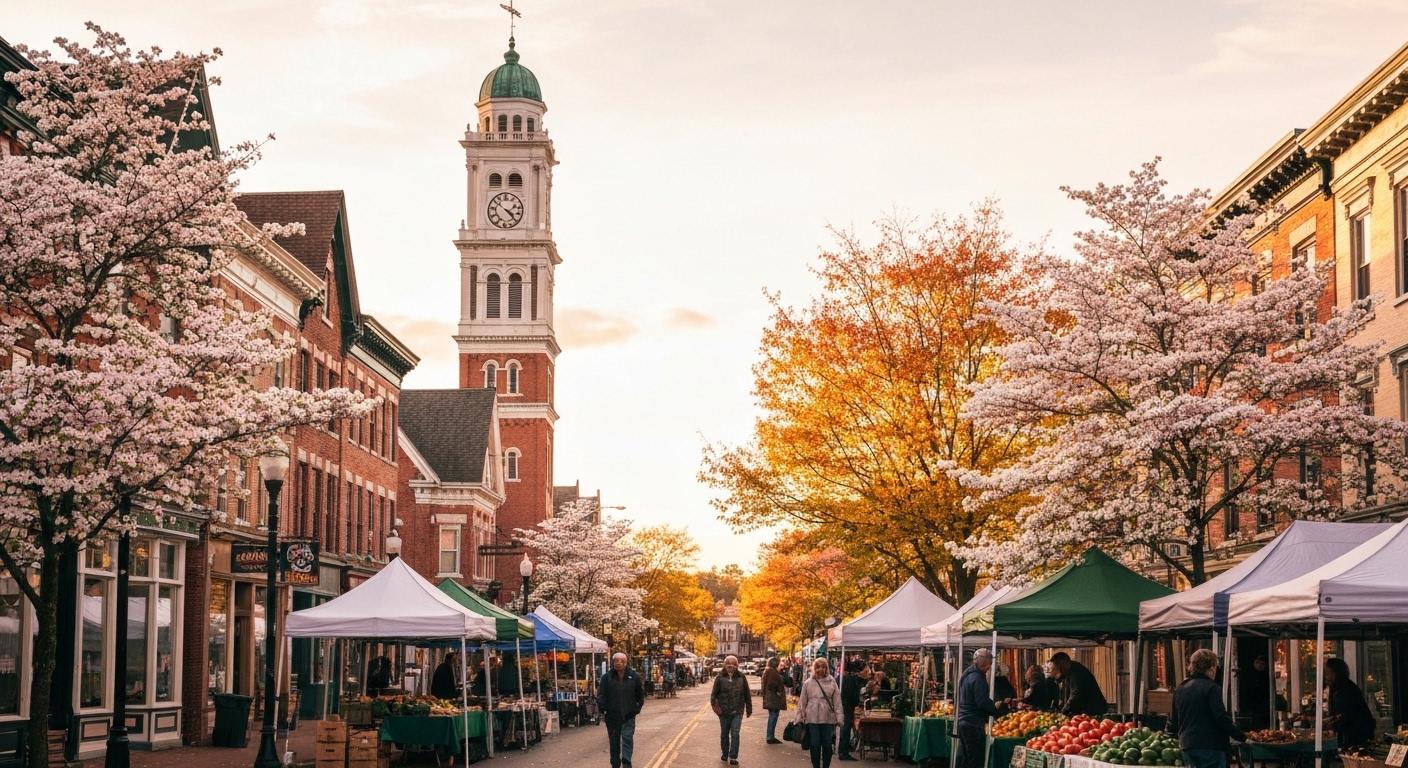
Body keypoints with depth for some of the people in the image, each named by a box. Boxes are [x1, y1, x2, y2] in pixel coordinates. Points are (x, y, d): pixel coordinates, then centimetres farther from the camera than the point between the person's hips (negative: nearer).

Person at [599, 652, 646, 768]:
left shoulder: (634, 676, -1)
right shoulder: (607, 677, -2)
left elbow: (640, 694, 8)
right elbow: (600, 695, 0)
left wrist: (637, 708, 3)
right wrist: (603, 709, -8)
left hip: (628, 715, -1)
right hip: (612, 715, 1)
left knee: (628, 738, -12)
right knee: (614, 741, 10)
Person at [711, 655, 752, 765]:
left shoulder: (741, 677, -1)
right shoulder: (720, 678, -2)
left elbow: (747, 694, 5)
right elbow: (714, 693, 1)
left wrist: (749, 708, 7)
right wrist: (714, 704, -14)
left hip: (737, 711, -1)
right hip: (724, 711, 1)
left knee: (735, 734, -9)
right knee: (724, 734, 14)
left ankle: (733, 757, -5)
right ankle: (724, 754, 30)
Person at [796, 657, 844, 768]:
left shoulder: (832, 682, 2)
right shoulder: (808, 683, 3)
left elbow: (837, 701, 2)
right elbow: (802, 702, 6)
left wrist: (838, 718, -3)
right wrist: (800, 718, 4)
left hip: (828, 718, 0)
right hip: (812, 718, 0)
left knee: (827, 745, 4)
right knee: (814, 745, 1)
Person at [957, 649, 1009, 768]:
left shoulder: (967, 674, 15)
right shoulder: (978, 678, -16)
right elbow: (982, 702, -21)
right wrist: (997, 711, -7)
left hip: (963, 720, 10)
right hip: (974, 723, -10)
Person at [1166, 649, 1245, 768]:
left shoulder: (1180, 689, 10)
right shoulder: (1211, 688, -11)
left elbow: (1173, 721, 16)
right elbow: (1221, 718, -16)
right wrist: (1241, 736, -7)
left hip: (1186, 745, 7)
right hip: (1210, 747, -7)